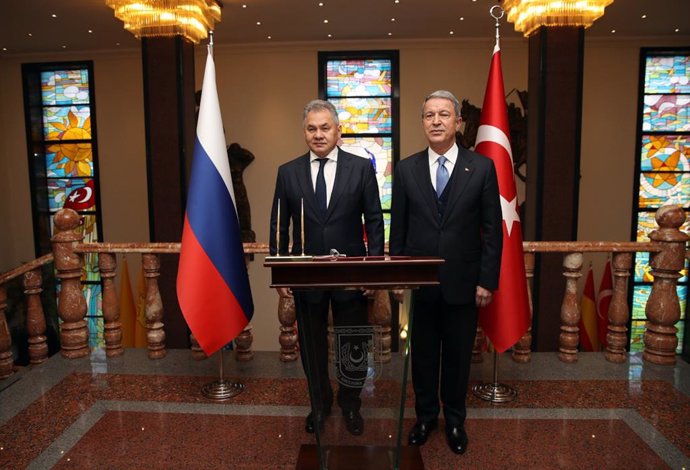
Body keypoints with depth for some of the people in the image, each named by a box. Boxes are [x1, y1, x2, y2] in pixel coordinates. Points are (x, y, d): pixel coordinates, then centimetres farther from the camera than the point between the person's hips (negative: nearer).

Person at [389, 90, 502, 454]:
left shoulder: (482, 168, -3)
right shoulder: (406, 169, 1)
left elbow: (492, 229, -2)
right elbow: (398, 229, 4)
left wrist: (487, 280, -5)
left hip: (463, 283, -1)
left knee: (458, 356, 13)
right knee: (422, 354, 14)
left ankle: (455, 420, 34)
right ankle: (426, 415, 35)